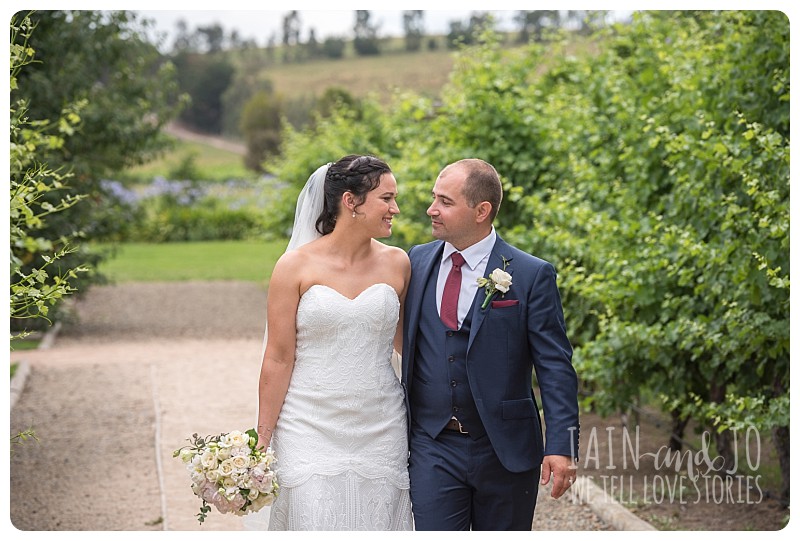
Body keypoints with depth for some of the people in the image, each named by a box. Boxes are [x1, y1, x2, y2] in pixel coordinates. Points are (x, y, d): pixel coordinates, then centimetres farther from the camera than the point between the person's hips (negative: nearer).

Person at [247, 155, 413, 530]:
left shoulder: (396, 264, 4)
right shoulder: (296, 266, -5)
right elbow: (278, 359, -3)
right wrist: (262, 443, -4)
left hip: (380, 433, 3)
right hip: (311, 428, -3)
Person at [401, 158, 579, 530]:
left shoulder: (532, 275, -7)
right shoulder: (416, 262, 4)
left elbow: (555, 367, -8)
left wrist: (561, 445, -15)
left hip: (505, 451, -2)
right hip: (432, 448, 2)